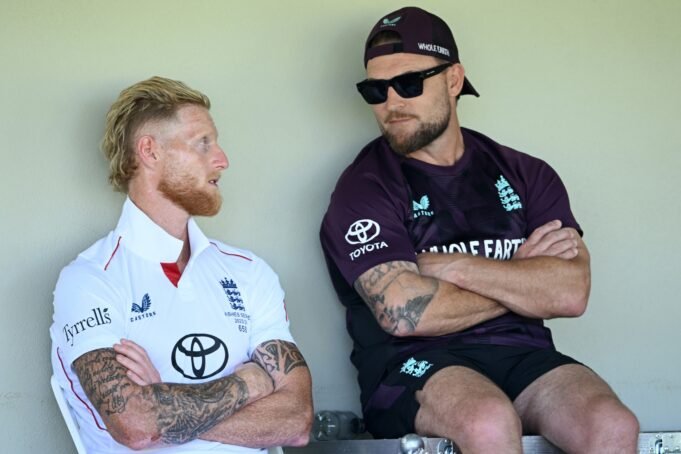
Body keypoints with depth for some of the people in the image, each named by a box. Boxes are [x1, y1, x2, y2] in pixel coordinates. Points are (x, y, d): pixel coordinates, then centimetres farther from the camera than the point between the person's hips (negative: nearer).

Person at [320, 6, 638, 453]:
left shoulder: (527, 175, 13)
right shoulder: (364, 189, 2)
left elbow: (572, 293, -2)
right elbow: (405, 315, -12)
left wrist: (449, 266, -8)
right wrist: (522, 281, 0)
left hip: (523, 356, 3)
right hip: (413, 365, -3)